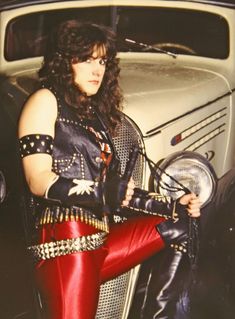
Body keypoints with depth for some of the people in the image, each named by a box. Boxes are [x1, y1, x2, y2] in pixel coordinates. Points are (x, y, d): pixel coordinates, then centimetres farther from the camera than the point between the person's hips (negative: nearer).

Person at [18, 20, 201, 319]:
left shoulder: (96, 114, 24)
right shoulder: (45, 101, 1)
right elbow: (39, 181, -10)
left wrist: (174, 206, 15)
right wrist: (104, 192, -16)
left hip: (98, 242, 8)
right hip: (65, 241, -8)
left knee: (179, 224, 8)